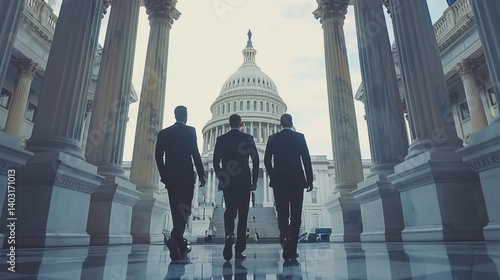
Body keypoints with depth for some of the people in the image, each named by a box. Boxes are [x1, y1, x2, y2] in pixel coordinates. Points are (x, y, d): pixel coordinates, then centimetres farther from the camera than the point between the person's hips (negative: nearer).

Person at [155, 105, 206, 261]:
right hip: (186, 176, -4)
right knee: (184, 209, 0)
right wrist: (201, 174, -4)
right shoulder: (190, 131, -2)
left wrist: (164, 176, 16)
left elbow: (158, 156, 7)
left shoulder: (163, 133, 9)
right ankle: (175, 238, -23)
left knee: (176, 209, 10)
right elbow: (195, 153, -9)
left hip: (170, 177, 4)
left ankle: (180, 246, 15)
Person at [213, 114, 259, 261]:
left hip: (227, 182, 1)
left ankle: (229, 235, -14)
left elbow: (216, 162, 2)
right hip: (244, 181, -1)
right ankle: (239, 250, 7)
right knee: (242, 214, 6)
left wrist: (221, 178, 13)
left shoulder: (221, 139, 3)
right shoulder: (248, 138, -1)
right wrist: (254, 181, 3)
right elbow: (255, 160, -4)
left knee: (229, 210, 14)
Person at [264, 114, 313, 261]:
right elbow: (306, 159, -2)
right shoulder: (300, 137, 2)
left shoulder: (273, 138, 3)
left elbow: (267, 160, 0)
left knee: (282, 212, 7)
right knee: (295, 214, 6)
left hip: (279, 180, 0)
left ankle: (285, 237, -20)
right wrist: (309, 180, 3)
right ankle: (292, 249, 9)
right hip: (297, 179, 0)